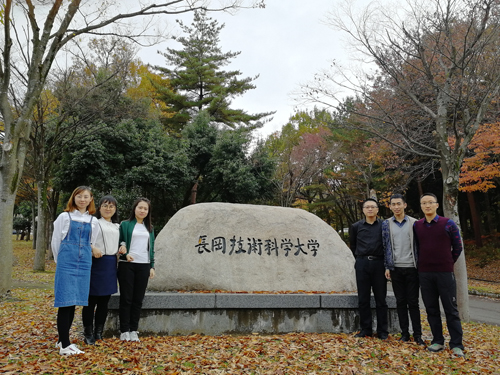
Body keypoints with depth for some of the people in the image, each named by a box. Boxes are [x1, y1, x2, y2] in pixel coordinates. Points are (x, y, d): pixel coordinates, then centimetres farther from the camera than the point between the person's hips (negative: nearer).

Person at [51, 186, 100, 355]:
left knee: (74, 302, 8)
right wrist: (60, 260, 11)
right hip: (66, 263, -4)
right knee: (65, 301, -7)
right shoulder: (65, 217, 2)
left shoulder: (93, 221, 12)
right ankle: (64, 345, -3)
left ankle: (63, 340, 20)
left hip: (84, 264, 4)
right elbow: (55, 241, 6)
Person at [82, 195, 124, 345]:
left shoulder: (117, 226, 18)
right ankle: (88, 334, 10)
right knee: (91, 300, -1)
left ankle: (99, 333, 20)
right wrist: (93, 248, -24)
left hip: (111, 264, 6)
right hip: (96, 262, -6)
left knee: (104, 300, 10)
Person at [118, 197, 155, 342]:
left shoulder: (149, 228, 15)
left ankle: (134, 330, 14)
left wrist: (152, 266, 9)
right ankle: (124, 331, 11)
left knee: (138, 299, 5)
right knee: (126, 298, 1)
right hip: (127, 265, -3)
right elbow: (119, 244, 2)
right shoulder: (125, 224, 3)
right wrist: (125, 254, -16)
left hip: (143, 266, 3)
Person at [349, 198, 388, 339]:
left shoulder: (384, 225, 2)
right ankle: (365, 330, 16)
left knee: (381, 299, 5)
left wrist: (386, 264, 5)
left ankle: (382, 331, 15)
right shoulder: (356, 226, 6)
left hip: (379, 264, -1)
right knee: (363, 299, 6)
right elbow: (352, 245, 18)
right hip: (362, 264, 1)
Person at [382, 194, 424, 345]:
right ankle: (405, 333, 18)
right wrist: (387, 267, 2)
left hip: (411, 267, -1)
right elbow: (386, 246, 5)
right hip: (396, 269, 2)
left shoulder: (414, 223, 1)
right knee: (400, 301, 8)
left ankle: (417, 334, 13)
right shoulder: (386, 224, 5)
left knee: (413, 302, 3)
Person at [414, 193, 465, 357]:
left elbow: (457, 246, 5)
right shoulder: (416, 225, 5)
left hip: (445, 273, -3)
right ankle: (437, 341, 19)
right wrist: (424, 263, 11)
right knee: (431, 309, 9)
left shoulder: (448, 223, -3)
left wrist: (449, 263, 8)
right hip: (424, 274, 3)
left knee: (451, 309, 2)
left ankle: (457, 345, 9)